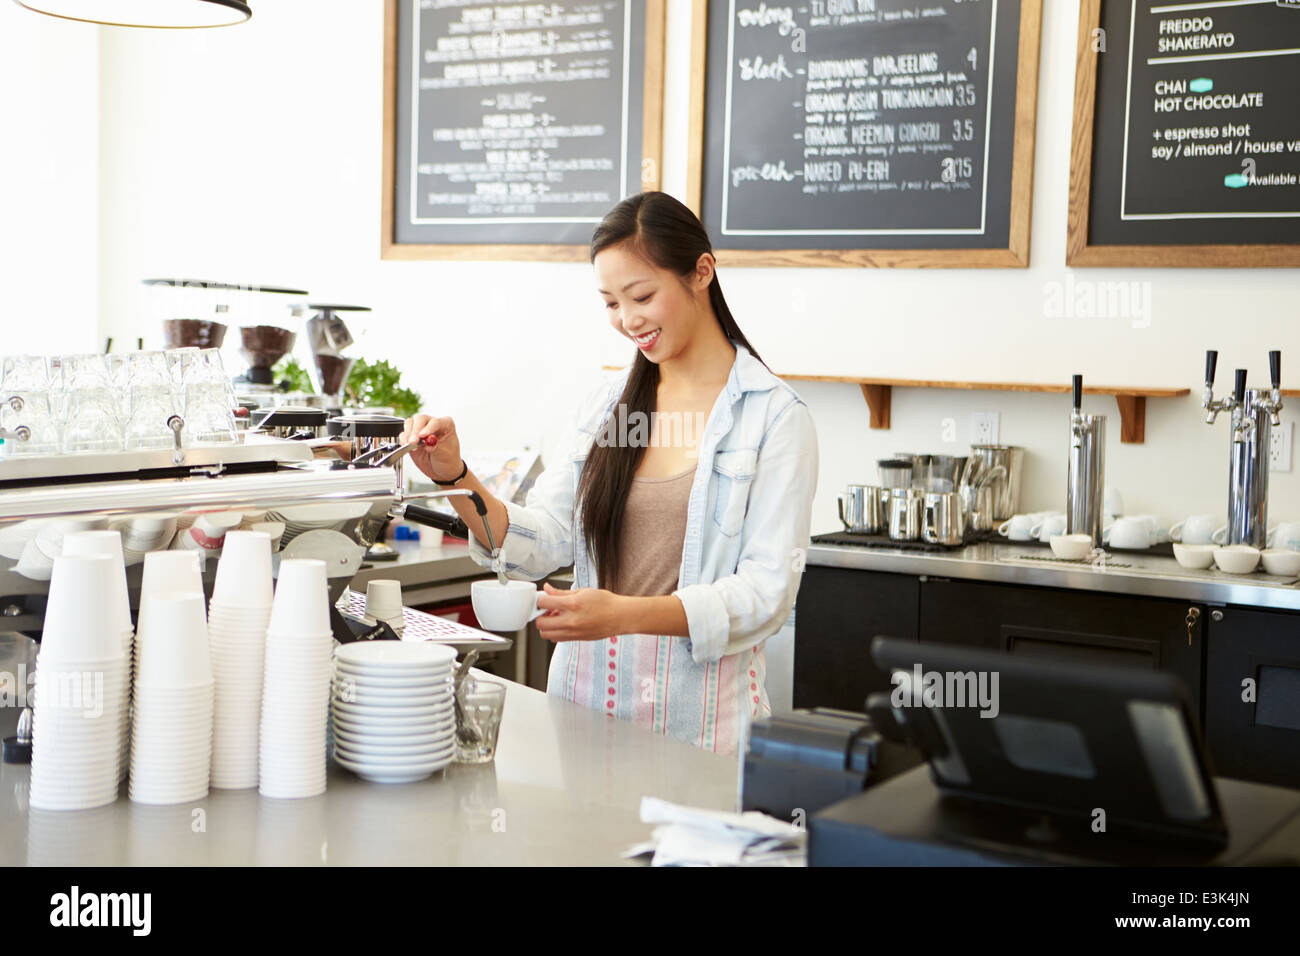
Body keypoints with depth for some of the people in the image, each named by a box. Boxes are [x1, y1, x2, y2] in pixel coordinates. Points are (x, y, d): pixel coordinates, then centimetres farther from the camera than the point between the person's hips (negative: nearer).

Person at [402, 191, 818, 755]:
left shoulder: (774, 416, -4)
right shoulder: (607, 405, 12)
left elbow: (767, 591, -11)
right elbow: (542, 542, 6)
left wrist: (624, 614, -22)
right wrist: (456, 479, -10)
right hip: (586, 700, 4)